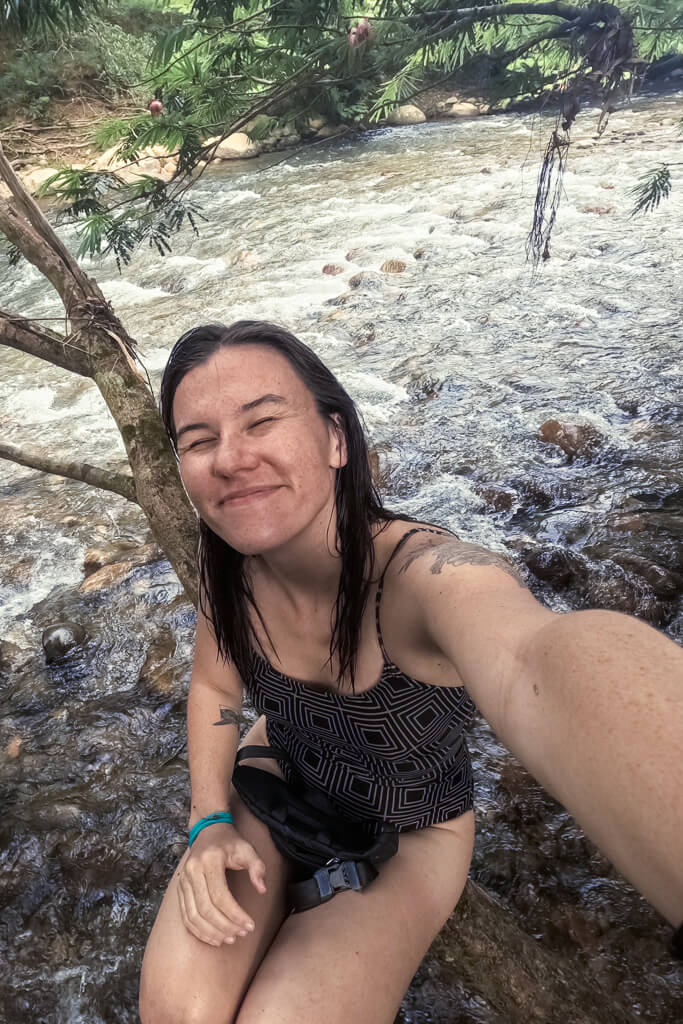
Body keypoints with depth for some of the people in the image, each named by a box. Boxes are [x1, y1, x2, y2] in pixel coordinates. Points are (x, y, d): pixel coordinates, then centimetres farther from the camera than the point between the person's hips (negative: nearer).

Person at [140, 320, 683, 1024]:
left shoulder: (426, 572, -37)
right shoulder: (227, 563, -19)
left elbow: (536, 662, -60)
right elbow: (215, 687, -1)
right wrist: (210, 823, -15)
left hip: (408, 834, -2)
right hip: (280, 780, 3)